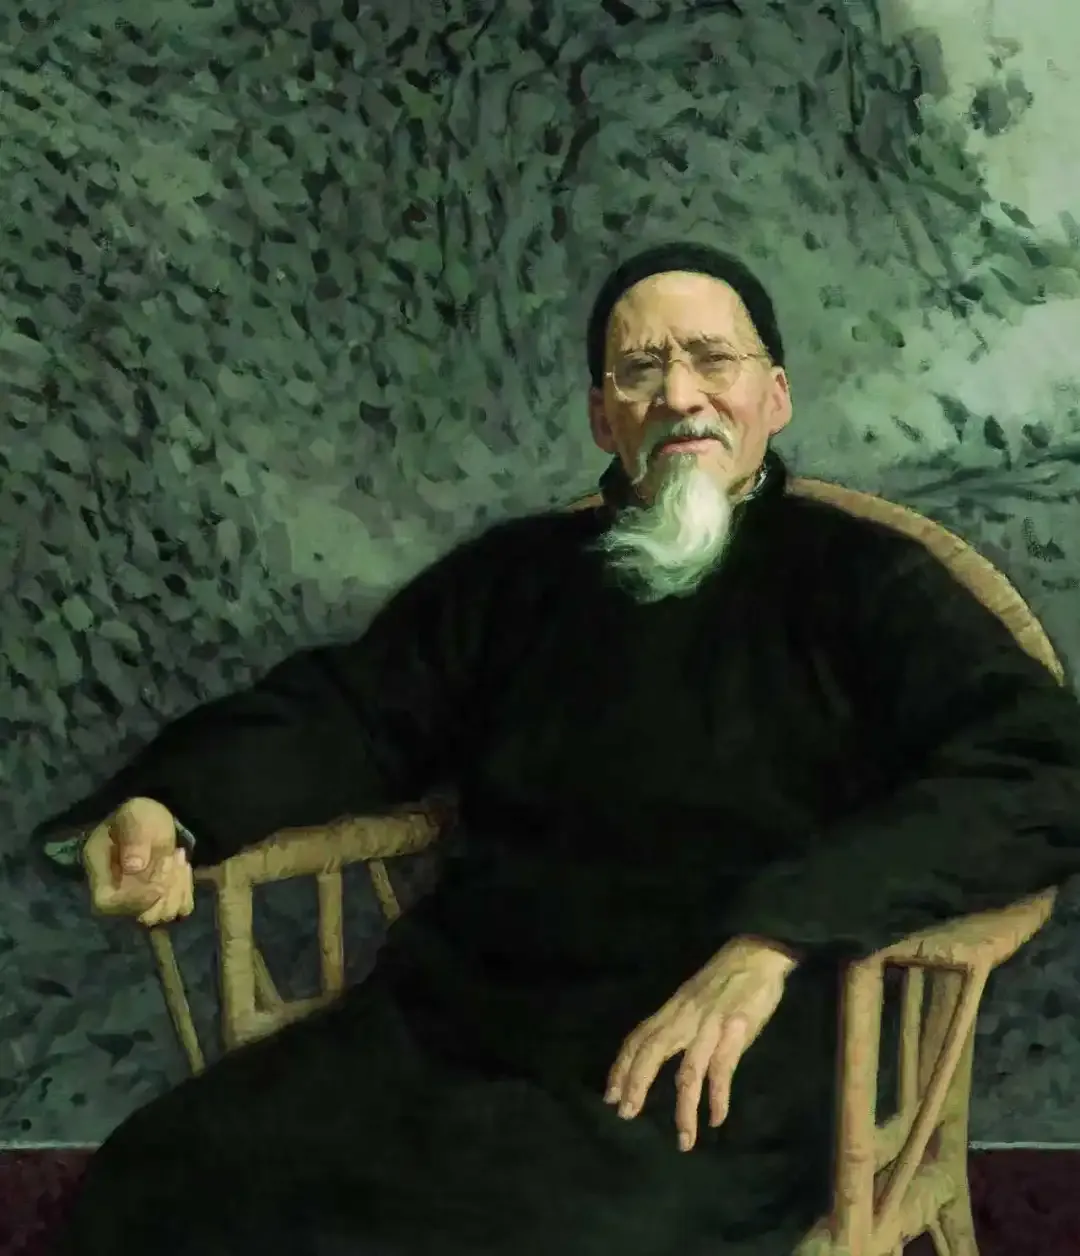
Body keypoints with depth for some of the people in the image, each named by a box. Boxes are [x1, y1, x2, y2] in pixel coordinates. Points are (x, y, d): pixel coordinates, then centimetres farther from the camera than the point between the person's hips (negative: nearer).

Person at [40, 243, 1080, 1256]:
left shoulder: (858, 580, 4)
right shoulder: (518, 570, 19)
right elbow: (353, 711, 21)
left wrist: (777, 932, -23)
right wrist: (171, 808, 0)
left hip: (706, 1076, -3)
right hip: (439, 1030, 4)